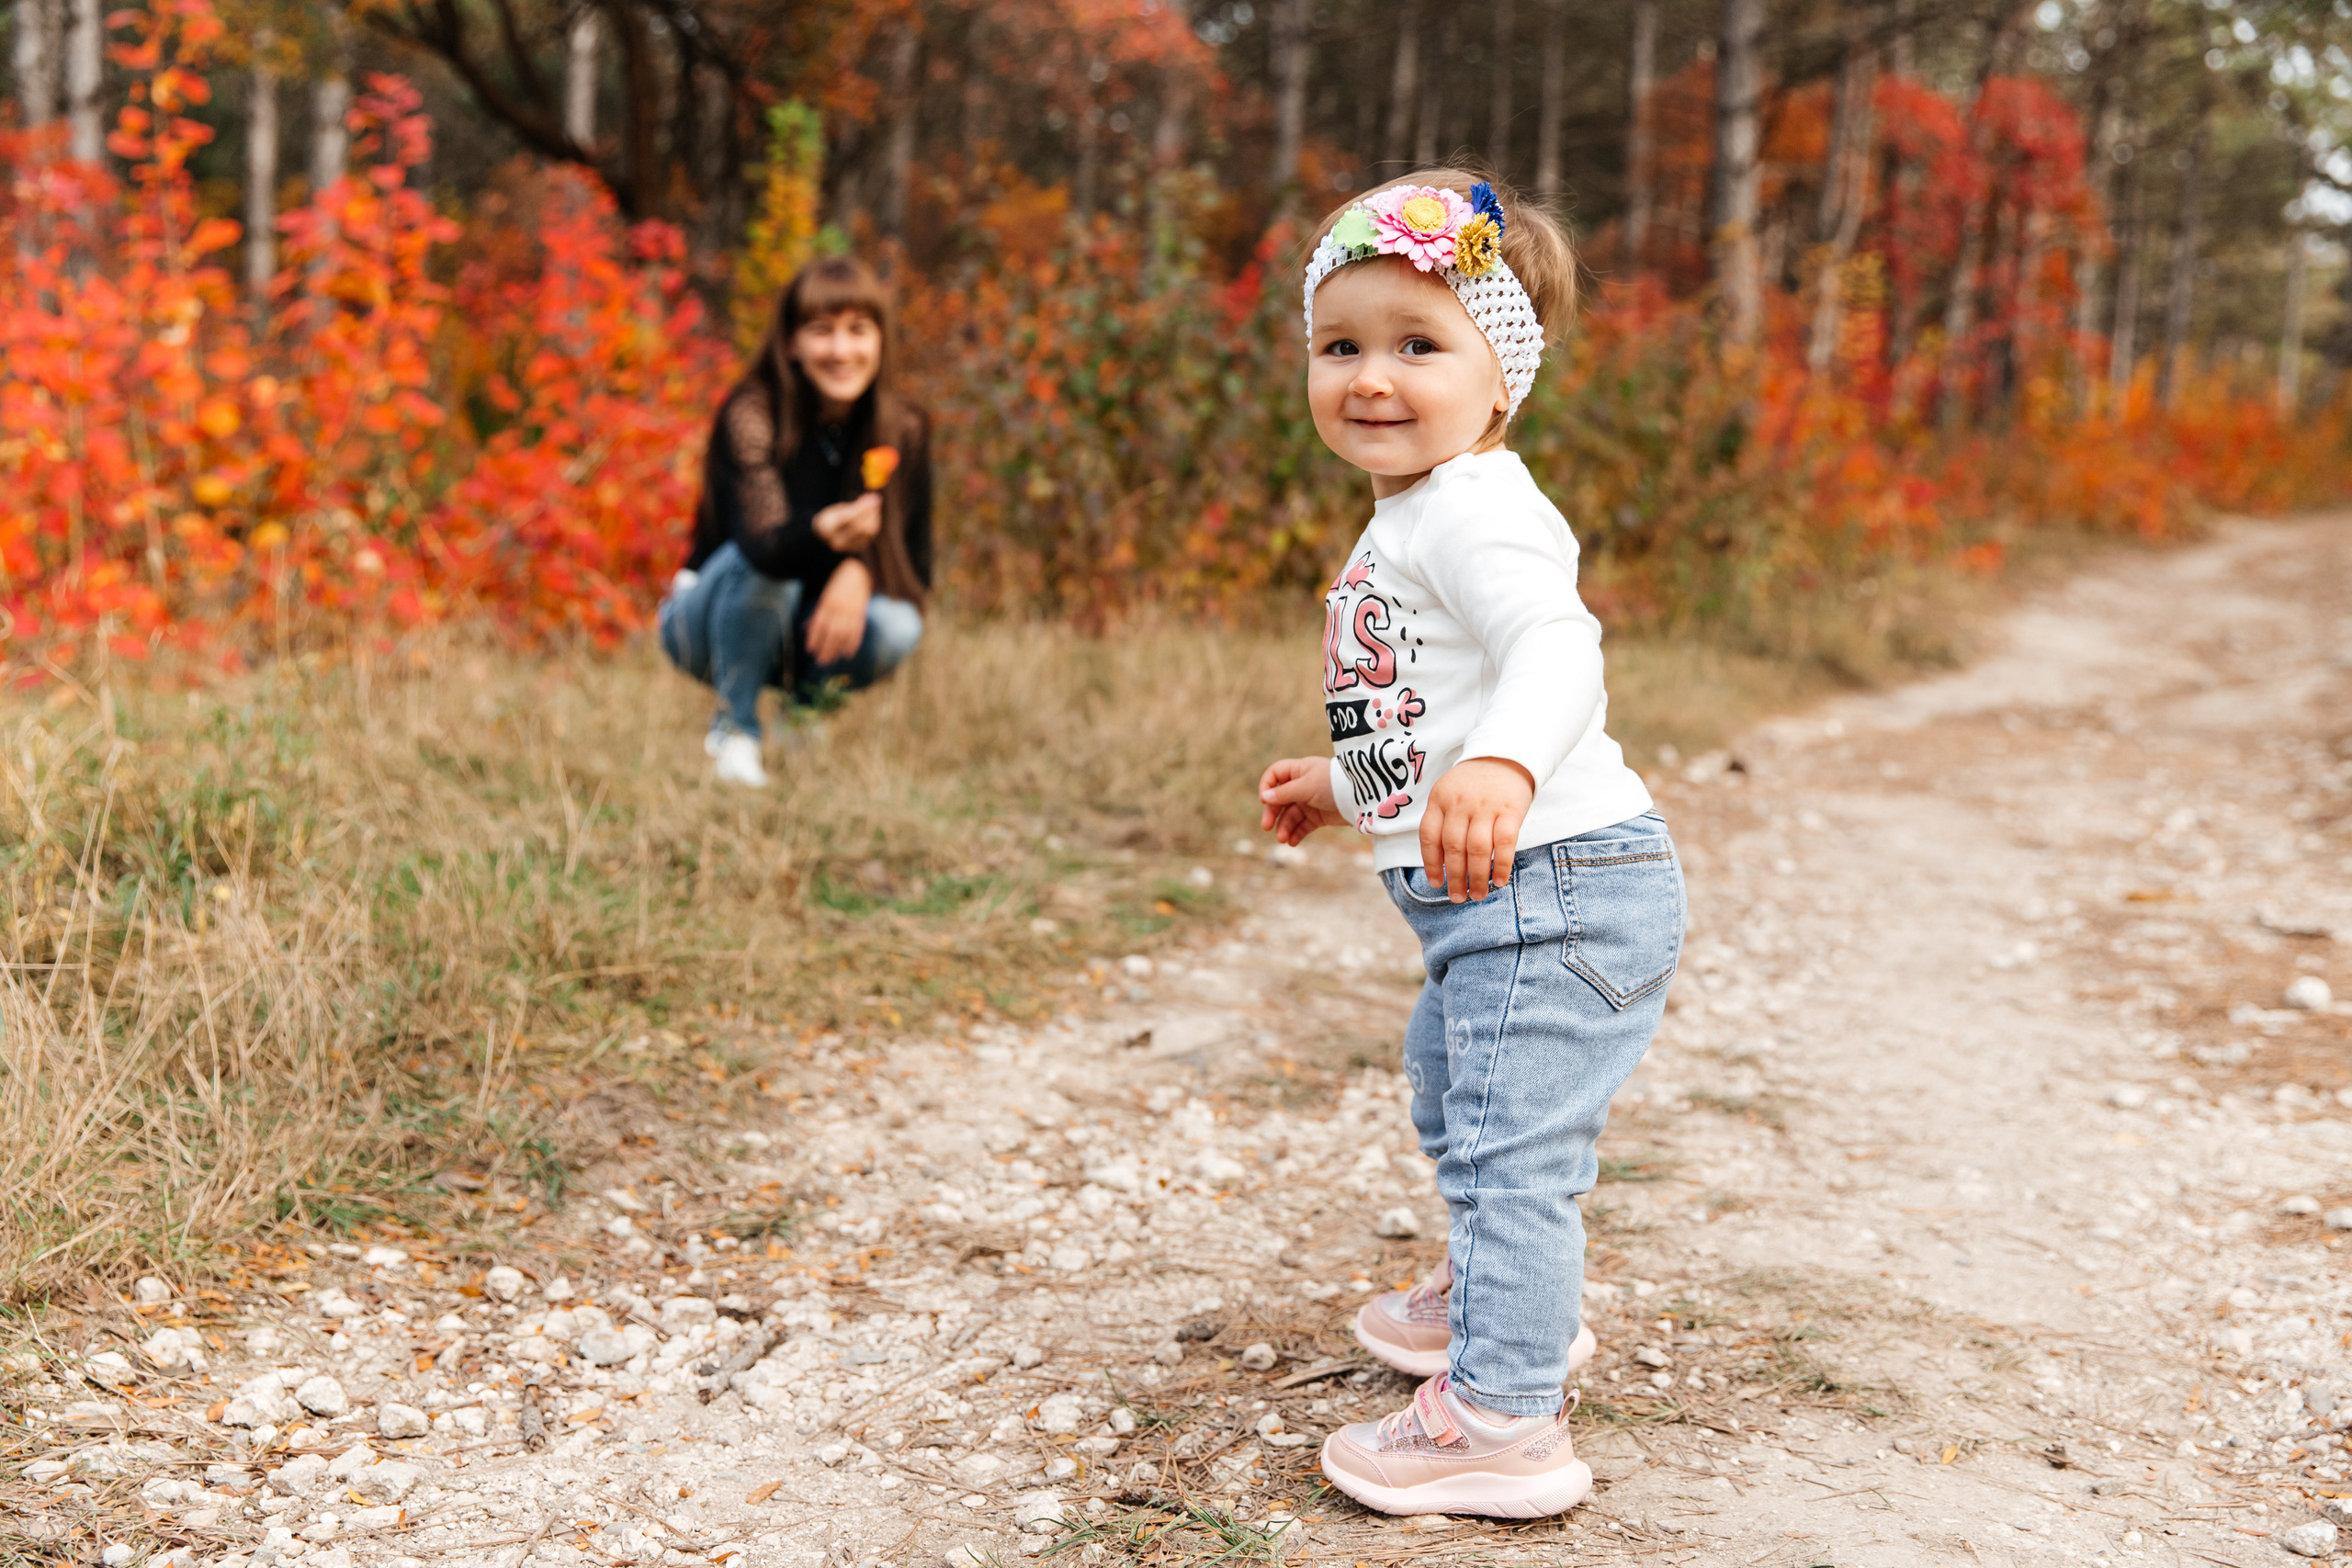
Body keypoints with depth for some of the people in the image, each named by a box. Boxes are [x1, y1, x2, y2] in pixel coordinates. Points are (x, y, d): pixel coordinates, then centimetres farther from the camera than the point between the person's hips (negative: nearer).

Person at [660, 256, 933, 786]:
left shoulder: (903, 430, -9)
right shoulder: (751, 416, -22)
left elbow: (914, 568, -7)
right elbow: (763, 542, -38)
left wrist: (862, 571, -30)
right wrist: (823, 534, -61)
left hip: (815, 627, 3)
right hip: (711, 619, -3)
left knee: (897, 628, -27)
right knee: (757, 564, -35)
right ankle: (733, 730, -12)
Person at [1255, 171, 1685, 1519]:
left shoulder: (1477, 512, -20)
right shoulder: (1409, 520, 14)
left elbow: (1554, 650, -39)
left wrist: (1502, 766, -56)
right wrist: (1346, 788, 33)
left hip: (1554, 885, -12)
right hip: (1494, 903, 12)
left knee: (1511, 1143, -9)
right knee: (1452, 1088, 30)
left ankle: (1505, 1417, 2)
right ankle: (1502, 1295, 52)